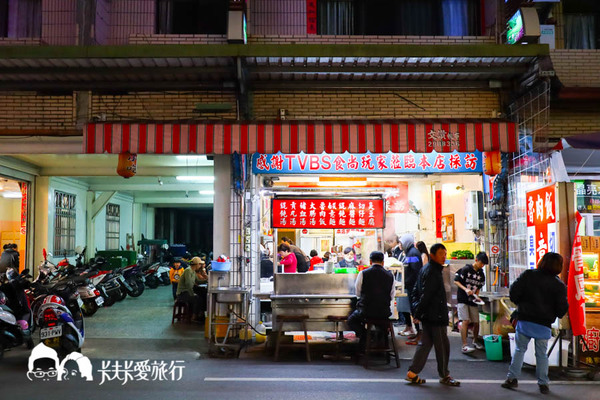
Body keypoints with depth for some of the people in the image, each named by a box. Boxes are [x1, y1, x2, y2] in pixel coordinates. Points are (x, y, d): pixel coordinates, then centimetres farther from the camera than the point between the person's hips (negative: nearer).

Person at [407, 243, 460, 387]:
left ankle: (412, 373, 15)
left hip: (428, 316, 10)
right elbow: (426, 296, -22)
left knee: (425, 343, 13)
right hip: (436, 316, -10)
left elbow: (416, 292, 17)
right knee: (442, 346, 3)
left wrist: (417, 311, 13)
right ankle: (444, 376, 17)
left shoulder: (424, 269, 13)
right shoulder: (433, 272, -18)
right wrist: (418, 314, -16)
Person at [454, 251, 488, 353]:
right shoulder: (466, 269, -8)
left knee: (476, 322, 7)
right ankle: (464, 345, -12)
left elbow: (478, 287, 17)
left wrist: (476, 296, -1)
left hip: (473, 301, 6)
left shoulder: (481, 274, 9)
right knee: (465, 321, -13)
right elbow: (456, 281, -8)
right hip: (462, 300, -6)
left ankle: (475, 341, 31)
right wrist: (465, 289, -20)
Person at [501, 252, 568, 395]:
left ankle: (512, 378, 10)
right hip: (544, 324, 0)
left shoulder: (528, 275, -4)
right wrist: (556, 315, 17)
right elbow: (562, 308, -4)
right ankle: (543, 383, 17)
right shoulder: (559, 285, -4)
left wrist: (520, 303, 11)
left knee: (519, 349, 12)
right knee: (542, 354, 12)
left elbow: (514, 293, -8)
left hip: (524, 320, 0)